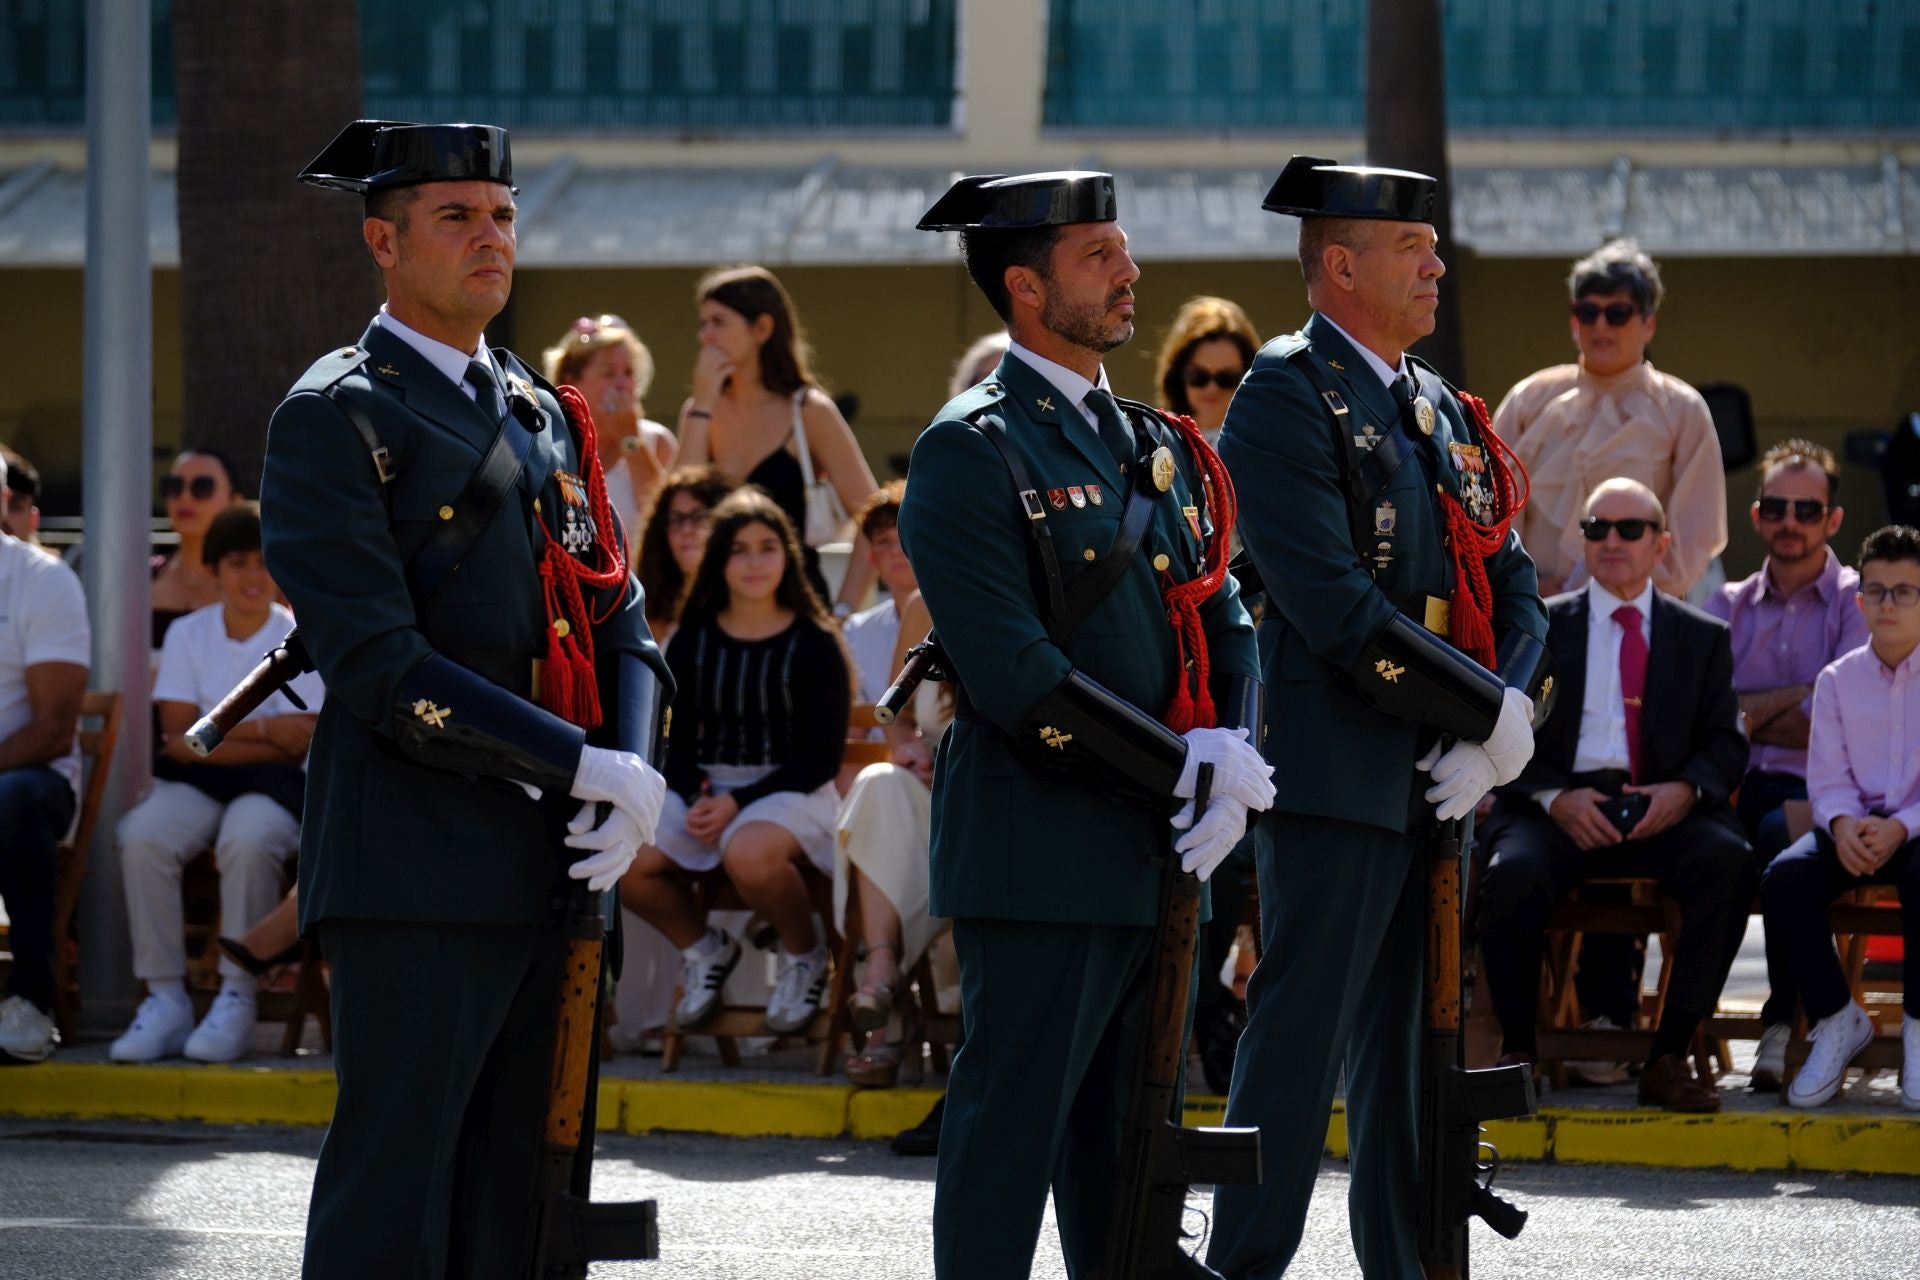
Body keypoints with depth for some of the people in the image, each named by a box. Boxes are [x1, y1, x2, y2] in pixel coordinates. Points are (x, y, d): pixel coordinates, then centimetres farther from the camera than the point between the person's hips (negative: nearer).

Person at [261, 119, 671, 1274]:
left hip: (556, 868, 7)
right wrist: (587, 769, -16)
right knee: (396, 1188, -8)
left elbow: (622, 626, 18)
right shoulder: (336, 420, -5)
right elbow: (380, 666, -14)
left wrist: (637, 778, -3)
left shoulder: (545, 419, 20)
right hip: (419, 866, -7)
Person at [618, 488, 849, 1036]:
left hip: (790, 792, -4)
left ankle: (805, 956, -7)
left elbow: (821, 758, -7)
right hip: (704, 788, 4)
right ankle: (704, 947, 9)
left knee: (748, 852, -40)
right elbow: (674, 739, 10)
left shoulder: (813, 644, -4)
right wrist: (694, 798, -12)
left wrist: (739, 803, -17)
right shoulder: (691, 641, 9)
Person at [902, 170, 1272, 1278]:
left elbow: (1226, 624, 15)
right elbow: (1018, 677, -16)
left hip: (1160, 852, 8)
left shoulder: (1157, 448, 17)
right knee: (1014, 1128, -6)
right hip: (1043, 851, -8)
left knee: (1129, 1142, 11)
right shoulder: (972, 453, -9)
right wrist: (1185, 773, -15)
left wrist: (1233, 758, -6)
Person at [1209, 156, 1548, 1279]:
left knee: (1410, 1051, 10)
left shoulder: (1444, 410, 17)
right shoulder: (1286, 397, -9)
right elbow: (1342, 614, -18)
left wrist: (1495, 734, -4)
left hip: (1440, 780, 8)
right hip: (1338, 774, -8)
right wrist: (1495, 717, -14)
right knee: (1302, 1032, -7)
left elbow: (1517, 592, 15)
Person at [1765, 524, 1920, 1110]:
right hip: (1855, 825, 3)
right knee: (1785, 878, -27)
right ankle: (1834, 1021, -10)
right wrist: (1843, 823, -19)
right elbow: (1828, 775, 4)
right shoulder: (1838, 679, 11)